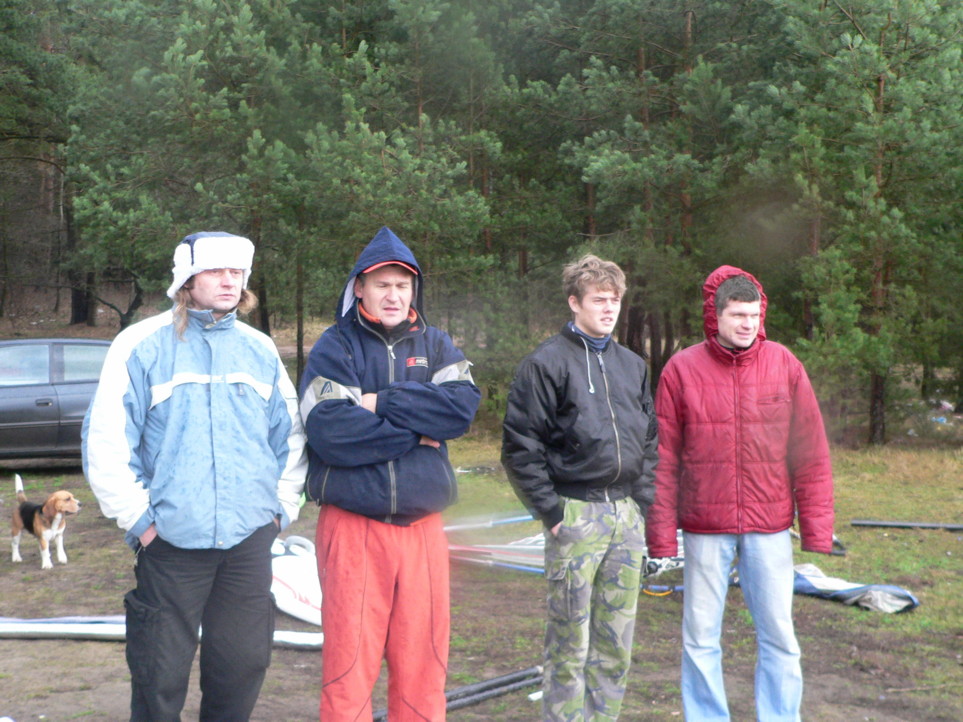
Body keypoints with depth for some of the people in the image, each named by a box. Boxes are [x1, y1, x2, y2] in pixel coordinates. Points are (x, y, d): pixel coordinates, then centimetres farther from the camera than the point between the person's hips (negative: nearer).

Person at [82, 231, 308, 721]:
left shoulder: (260, 350, 10)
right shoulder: (144, 345, -3)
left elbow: (291, 436, 17)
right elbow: (104, 443, -6)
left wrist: (282, 505, 8)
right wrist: (138, 518, -8)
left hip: (251, 539, 4)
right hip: (172, 540, -3)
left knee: (245, 664, 10)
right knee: (161, 676, 4)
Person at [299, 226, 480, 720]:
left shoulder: (435, 346, 12)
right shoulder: (334, 349, 2)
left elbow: (463, 406, -7)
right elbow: (330, 431, -14)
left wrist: (384, 402, -12)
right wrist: (415, 431, -9)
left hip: (423, 528, 3)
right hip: (352, 527, -3)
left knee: (422, 661, 7)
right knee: (349, 663, -1)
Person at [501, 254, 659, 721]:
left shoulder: (632, 365, 14)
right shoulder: (547, 363, -5)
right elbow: (520, 446, -8)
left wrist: (641, 503, 10)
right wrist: (551, 511, -11)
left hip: (626, 515, 6)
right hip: (575, 515, -6)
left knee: (616, 644, 11)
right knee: (569, 644, 0)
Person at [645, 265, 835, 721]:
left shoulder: (785, 366, 1)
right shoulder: (682, 370, -2)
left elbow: (811, 453, 2)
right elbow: (663, 460, -1)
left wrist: (816, 526, -2)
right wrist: (661, 537, -3)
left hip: (769, 529, 1)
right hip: (705, 530, 0)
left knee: (779, 635, 6)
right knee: (700, 637, 7)